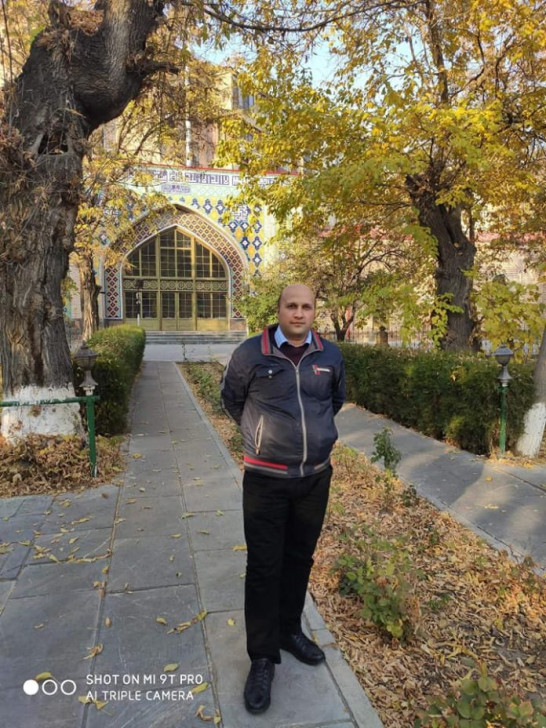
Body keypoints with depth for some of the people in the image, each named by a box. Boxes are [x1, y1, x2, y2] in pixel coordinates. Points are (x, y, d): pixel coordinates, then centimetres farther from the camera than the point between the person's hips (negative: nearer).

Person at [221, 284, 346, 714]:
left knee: (300, 559, 18)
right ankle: (263, 657, 21)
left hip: (316, 477, 4)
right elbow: (231, 398, 7)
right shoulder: (251, 353, -10)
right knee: (264, 567, 3)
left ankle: (290, 631, 40)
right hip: (266, 480, -3)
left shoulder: (331, 355, 0)